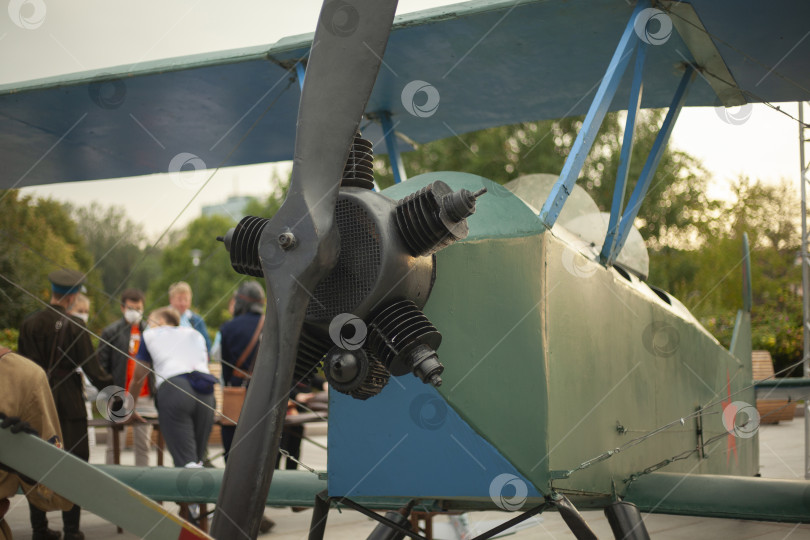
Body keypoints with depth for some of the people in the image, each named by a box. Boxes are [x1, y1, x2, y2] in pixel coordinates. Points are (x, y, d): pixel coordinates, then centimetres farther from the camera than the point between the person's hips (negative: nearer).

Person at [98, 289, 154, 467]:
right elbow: (102, 366, 1)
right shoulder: (111, 332, 2)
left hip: (145, 397, 2)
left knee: (143, 444, 7)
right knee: (114, 445, 1)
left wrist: (157, 391, 6)